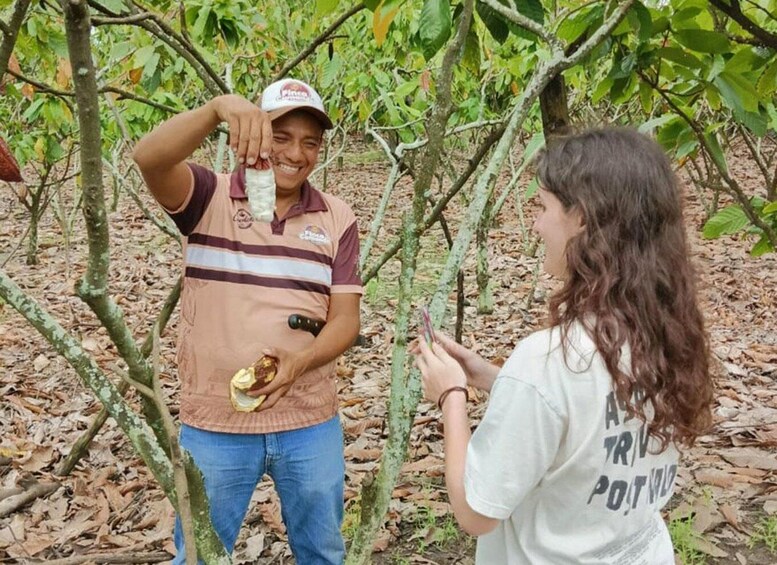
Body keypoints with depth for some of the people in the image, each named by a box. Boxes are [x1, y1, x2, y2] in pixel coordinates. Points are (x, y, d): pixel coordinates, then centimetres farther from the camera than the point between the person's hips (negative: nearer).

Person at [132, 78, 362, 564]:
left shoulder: (337, 219, 0)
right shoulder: (210, 197, -6)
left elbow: (346, 317, -4)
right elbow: (149, 160, -27)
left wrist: (300, 361, -24)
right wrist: (219, 107, -44)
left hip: (311, 424, 2)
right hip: (214, 424, -2)